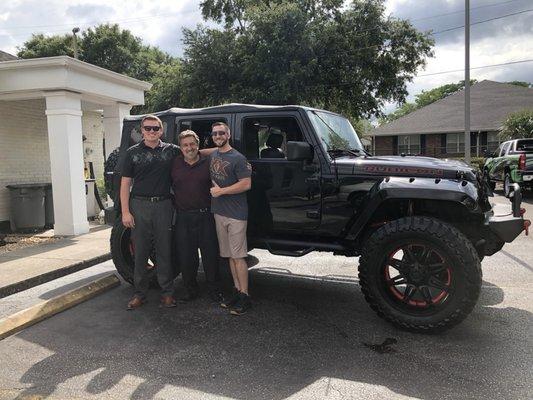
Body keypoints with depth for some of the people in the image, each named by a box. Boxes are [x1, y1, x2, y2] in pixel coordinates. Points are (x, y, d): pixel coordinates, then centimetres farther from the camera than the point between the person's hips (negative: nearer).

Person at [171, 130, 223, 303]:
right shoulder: (175, 164, 6)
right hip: (183, 217, 1)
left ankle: (214, 290, 19)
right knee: (186, 256, 8)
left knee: (210, 255, 5)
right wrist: (175, 204, 5)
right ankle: (191, 290, 24)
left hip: (205, 216, -1)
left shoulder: (208, 163, 3)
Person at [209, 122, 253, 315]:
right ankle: (237, 291, 20)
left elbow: (246, 184, -15)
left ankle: (244, 296, 2)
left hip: (236, 214, -7)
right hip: (219, 212, 7)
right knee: (230, 255, 11)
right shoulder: (213, 155, 14)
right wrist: (213, 189, 8)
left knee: (238, 256, -5)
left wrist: (222, 191, -13)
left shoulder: (237, 158, -8)